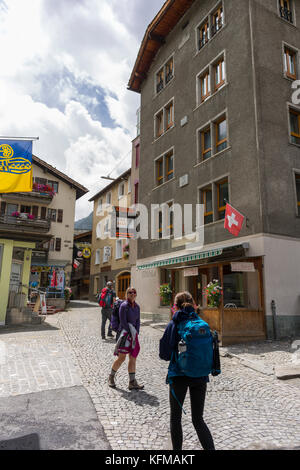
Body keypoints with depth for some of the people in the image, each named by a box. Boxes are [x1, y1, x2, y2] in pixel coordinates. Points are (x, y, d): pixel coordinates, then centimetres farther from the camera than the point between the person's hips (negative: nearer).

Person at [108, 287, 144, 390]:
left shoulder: (137, 306, 9)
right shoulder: (124, 306, -11)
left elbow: (138, 321, 11)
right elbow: (123, 322, -14)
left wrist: (136, 333, 0)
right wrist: (131, 333, -12)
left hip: (133, 333, 6)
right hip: (125, 332, -6)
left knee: (133, 358, 5)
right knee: (122, 357, -4)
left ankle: (132, 383, 11)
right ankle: (111, 377, 19)